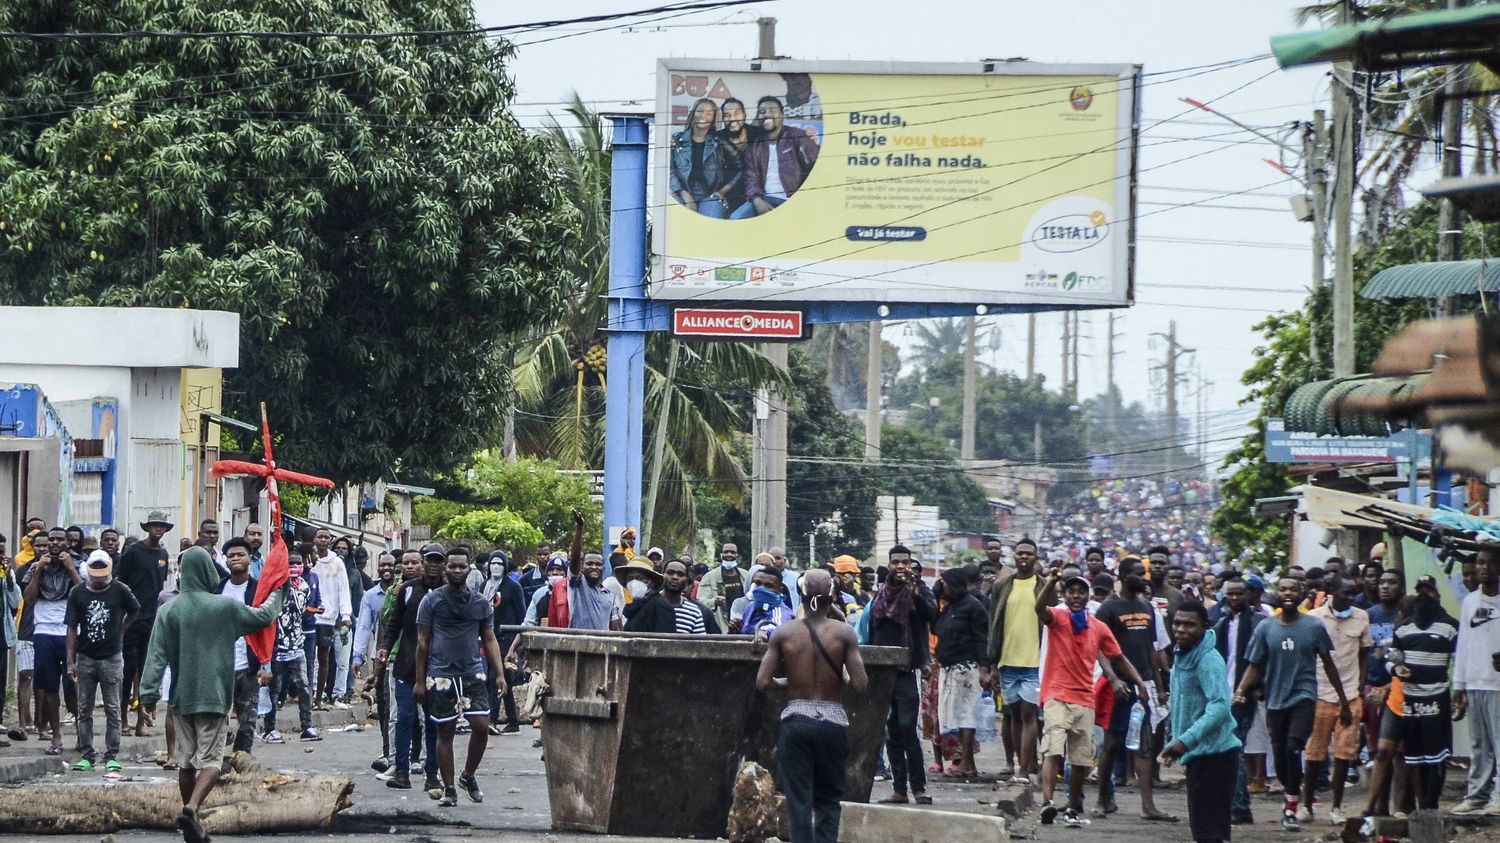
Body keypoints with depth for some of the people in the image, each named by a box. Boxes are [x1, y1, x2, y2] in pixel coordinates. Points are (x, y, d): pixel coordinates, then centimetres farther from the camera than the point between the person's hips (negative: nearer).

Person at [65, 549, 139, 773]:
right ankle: (87, 756, 11)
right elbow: (72, 628, -1)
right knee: (84, 710, 5)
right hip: (85, 658, 2)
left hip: (112, 656, -2)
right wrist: (70, 661, -5)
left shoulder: (119, 591, -4)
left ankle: (112, 757, 2)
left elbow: (135, 610, 16)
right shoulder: (78, 593, -1)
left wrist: (120, 629, 8)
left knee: (112, 710, 0)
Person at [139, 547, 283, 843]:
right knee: (210, 760, -4)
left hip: (181, 696, 2)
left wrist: (149, 692, -4)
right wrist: (277, 594, 28)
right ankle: (192, 808, -27)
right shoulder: (226, 607, -6)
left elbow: (157, 655, -7)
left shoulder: (168, 610, -4)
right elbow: (264, 617, 9)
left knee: (186, 760, 13)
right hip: (214, 696, -2)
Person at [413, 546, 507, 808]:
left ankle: (469, 776, 15)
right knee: (445, 733, 2)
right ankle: (449, 790, 10)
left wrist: (499, 673, 1)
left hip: (473, 673, 2)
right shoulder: (432, 600, 2)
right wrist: (420, 680, 1)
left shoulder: (480, 604, 9)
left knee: (481, 726, -8)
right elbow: (423, 642, 4)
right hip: (441, 675, -2)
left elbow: (489, 640, 13)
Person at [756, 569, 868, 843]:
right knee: (829, 800, 12)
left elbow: (762, 682, -6)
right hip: (832, 722, 0)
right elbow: (860, 684, -11)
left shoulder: (784, 633, -3)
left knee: (798, 800, 2)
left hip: (796, 720, 0)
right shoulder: (843, 633, -6)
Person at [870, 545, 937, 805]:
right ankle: (899, 789, 8)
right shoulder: (882, 594, 15)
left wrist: (915, 592, -34)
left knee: (907, 730, -11)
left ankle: (919, 787, -6)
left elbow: (931, 613, -19)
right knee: (892, 733, 5)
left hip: (907, 670, -5)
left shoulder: (919, 590, 2)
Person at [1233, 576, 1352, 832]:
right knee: (1280, 756, 10)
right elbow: (1255, 666, 6)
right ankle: (1292, 796, 36)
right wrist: (1241, 689, -13)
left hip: (1303, 696, -3)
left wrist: (1344, 702, 10)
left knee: (1293, 748, -21)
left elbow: (1328, 664, 7)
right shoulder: (1265, 628, 3)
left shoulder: (1314, 627, -1)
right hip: (1276, 700, 3)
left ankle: (1291, 809, -15)